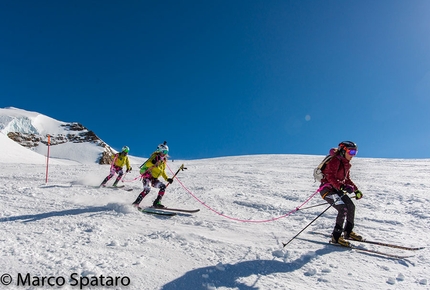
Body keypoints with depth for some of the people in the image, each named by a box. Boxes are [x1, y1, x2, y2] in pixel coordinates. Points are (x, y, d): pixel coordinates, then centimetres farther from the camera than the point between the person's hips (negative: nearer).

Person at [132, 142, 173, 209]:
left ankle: (157, 203, -4)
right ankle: (136, 203, -18)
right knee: (147, 189, -26)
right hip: (147, 175, -7)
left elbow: (162, 171, 23)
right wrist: (154, 162, -41)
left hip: (154, 179, 7)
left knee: (163, 186, -8)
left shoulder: (164, 160, 14)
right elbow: (147, 164, -23)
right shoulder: (155, 156, -8)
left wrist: (167, 179, 11)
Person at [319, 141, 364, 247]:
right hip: (327, 189, -10)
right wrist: (342, 187, -38)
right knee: (343, 209, -18)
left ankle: (348, 232, 29)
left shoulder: (346, 163, 12)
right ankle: (336, 237, -10)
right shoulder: (335, 161, -17)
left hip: (337, 189, 10)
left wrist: (356, 190, 15)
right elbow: (330, 177, -27)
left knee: (351, 207, 11)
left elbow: (347, 179, 21)